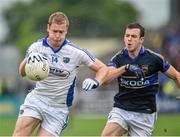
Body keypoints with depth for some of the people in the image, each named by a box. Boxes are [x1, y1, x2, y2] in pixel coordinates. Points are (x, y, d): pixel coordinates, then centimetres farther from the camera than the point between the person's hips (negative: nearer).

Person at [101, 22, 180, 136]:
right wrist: (125, 67, -30)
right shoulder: (119, 58, 1)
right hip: (121, 109, 1)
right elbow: (106, 78, -16)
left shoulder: (154, 58, -4)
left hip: (144, 113, -1)